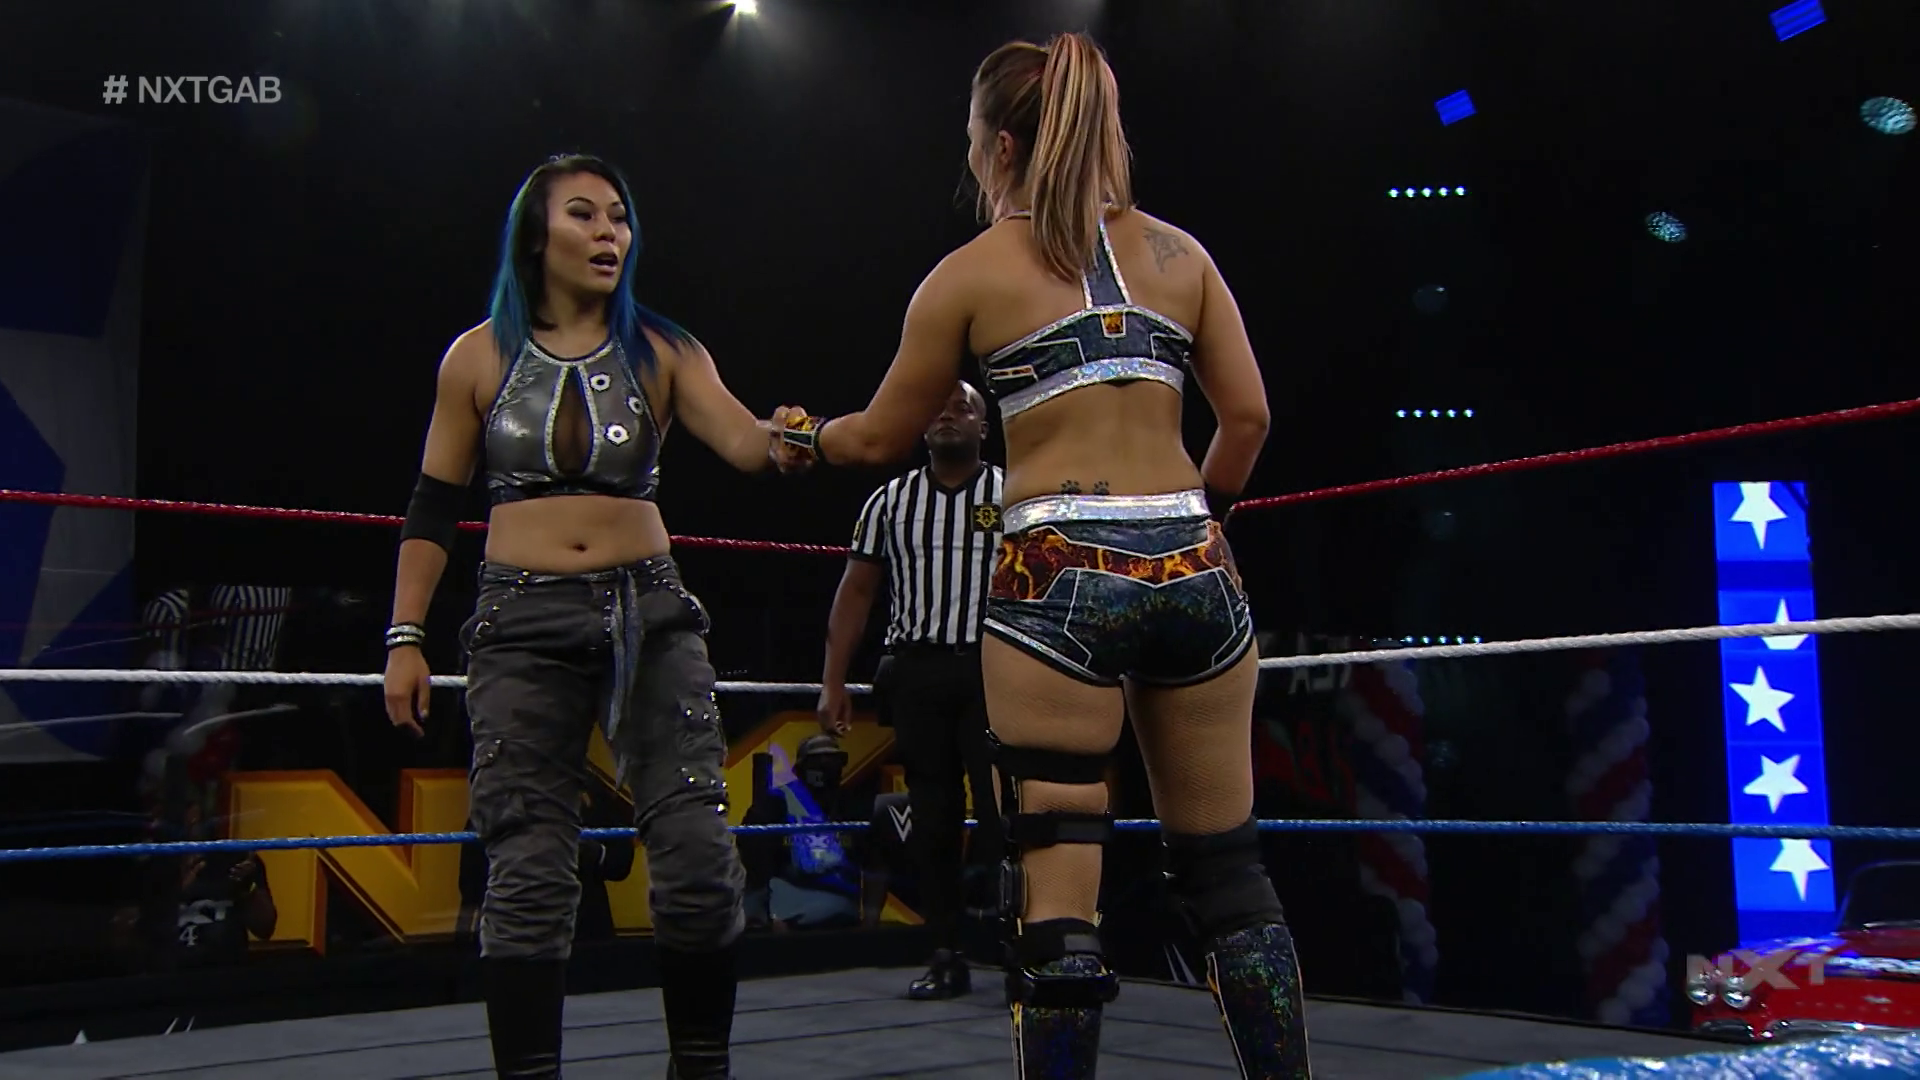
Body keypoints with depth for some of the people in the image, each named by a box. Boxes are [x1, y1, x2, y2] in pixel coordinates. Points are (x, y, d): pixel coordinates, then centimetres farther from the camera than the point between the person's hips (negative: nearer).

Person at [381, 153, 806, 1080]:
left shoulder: (661, 353, 5)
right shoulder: (481, 358, 5)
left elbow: (742, 442, -11)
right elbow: (432, 510, 9)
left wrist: (787, 440, -34)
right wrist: (404, 638, 3)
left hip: (650, 615, 1)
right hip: (523, 624, 0)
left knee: (699, 857, -6)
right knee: (527, 875, -2)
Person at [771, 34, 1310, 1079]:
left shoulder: (970, 273, 5)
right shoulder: (1177, 250, 12)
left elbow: (880, 438, 13)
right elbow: (1248, 414, 9)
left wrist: (805, 433, 33)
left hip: (1058, 576, -4)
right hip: (1195, 572, 4)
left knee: (1055, 886, 1)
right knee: (1227, 869, 13)